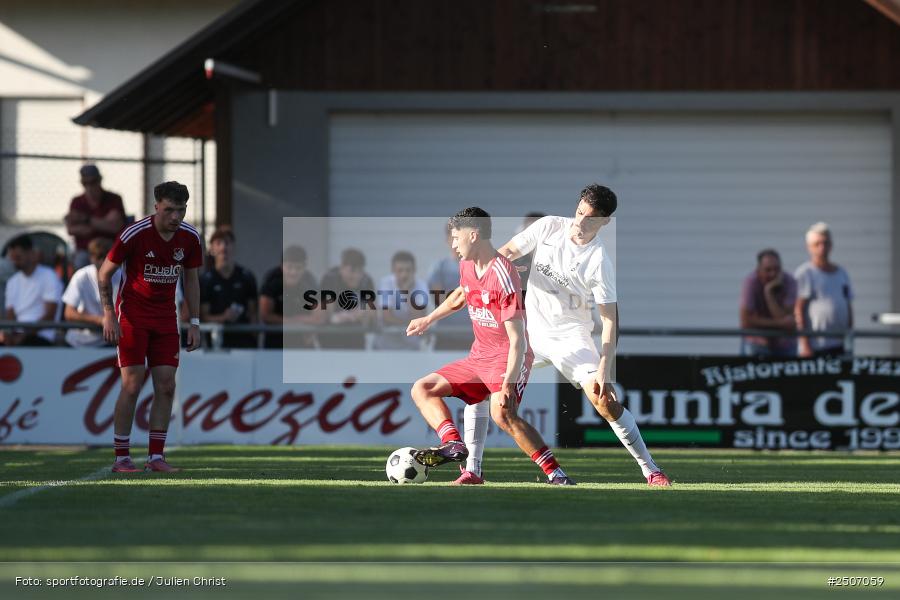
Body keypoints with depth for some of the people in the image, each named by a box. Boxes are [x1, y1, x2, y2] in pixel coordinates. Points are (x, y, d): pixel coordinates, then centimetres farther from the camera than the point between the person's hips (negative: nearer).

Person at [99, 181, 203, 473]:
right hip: (132, 315, -5)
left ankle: (156, 457, 5)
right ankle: (121, 458, -2)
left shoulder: (190, 238, -3)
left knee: (166, 386, -1)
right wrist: (109, 315, -13)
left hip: (165, 318, 5)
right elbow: (104, 273, -7)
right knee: (132, 385, -9)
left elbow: (191, 279, 11)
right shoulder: (135, 234, -17)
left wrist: (194, 323, 7)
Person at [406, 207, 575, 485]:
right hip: (479, 357, 10)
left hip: (507, 357, -10)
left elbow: (517, 339, -25)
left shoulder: (502, 275, -22)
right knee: (422, 390, 5)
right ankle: (454, 445, -18)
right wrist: (428, 320, 39)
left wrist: (508, 384, -34)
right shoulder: (467, 266, 5)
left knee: (502, 412, -33)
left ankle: (555, 474, -31)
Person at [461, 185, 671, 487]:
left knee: (605, 399, -19)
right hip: (531, 328, 4)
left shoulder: (600, 261, -17)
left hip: (570, 334, -4)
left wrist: (604, 369, -25)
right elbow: (508, 252, 5)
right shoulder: (548, 227, -8)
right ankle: (472, 471, 1)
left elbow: (610, 320, -16)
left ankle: (651, 472, -8)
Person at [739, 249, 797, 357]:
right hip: (758, 344, -2)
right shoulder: (751, 282, -16)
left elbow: (790, 324, -23)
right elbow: (746, 321, -22)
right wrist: (779, 323, -23)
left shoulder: (789, 282, -13)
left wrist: (768, 292, -26)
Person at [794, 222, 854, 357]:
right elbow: (798, 310, -8)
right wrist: (805, 344, -15)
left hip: (839, 345, 6)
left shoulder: (841, 273, 18)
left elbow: (849, 309, 21)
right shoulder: (804, 273, -2)